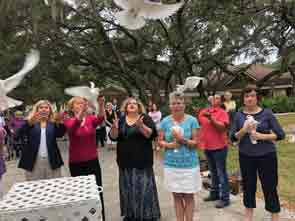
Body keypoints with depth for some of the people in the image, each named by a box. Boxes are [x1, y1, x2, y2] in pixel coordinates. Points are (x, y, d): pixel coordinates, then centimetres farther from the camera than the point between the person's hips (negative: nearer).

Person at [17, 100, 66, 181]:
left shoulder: (54, 123, 6)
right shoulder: (30, 122, 5)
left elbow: (60, 134, -11)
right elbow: (19, 134, -11)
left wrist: (59, 123, -32)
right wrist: (29, 123, -29)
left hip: (52, 161, 1)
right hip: (33, 161, 0)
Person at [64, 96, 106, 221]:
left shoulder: (91, 119, 0)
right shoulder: (68, 121, -6)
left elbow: (100, 118, -23)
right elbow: (72, 128, -30)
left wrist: (101, 105, -42)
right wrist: (82, 111, -46)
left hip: (93, 161, 2)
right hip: (76, 164, -2)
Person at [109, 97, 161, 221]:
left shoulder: (145, 118, -2)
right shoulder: (121, 120, 8)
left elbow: (151, 135, -13)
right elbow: (113, 137, 3)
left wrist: (141, 125, -28)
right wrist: (114, 128, -17)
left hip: (142, 161, -3)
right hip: (125, 161, 4)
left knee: (144, 188, 0)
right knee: (127, 189, 12)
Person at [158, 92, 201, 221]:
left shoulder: (192, 120, -4)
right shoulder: (165, 121, 1)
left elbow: (195, 143, -5)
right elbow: (160, 141, 5)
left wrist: (182, 139, -20)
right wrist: (169, 145, -14)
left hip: (189, 164, -1)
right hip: (171, 164, 2)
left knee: (189, 196, 7)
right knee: (177, 196, 12)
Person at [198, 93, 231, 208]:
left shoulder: (222, 113, -8)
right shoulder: (204, 111, 8)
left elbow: (222, 127, -19)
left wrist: (211, 119, -27)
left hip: (219, 147, -6)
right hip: (207, 147, 6)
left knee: (221, 173, 1)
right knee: (213, 172, 19)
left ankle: (224, 198, 10)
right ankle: (214, 193, 33)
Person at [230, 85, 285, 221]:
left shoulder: (267, 113, -5)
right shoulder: (239, 115, 0)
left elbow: (280, 134, -5)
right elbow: (233, 137, 0)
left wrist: (262, 136, -19)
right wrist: (243, 130, -18)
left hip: (266, 155, -2)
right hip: (245, 156, 2)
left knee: (270, 187, 5)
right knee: (248, 186, 14)